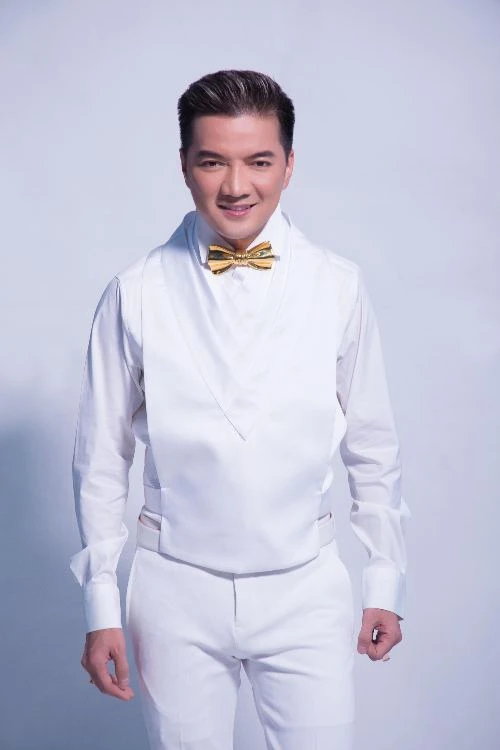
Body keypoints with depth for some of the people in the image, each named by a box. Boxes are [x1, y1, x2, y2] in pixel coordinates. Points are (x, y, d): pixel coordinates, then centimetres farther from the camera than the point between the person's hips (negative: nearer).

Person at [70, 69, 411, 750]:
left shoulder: (338, 287, -4)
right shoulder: (136, 294, -6)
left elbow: (374, 449, 4)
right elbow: (102, 460, 1)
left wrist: (386, 583, 8)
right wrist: (102, 608, 2)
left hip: (306, 591, 1)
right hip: (177, 591, 0)